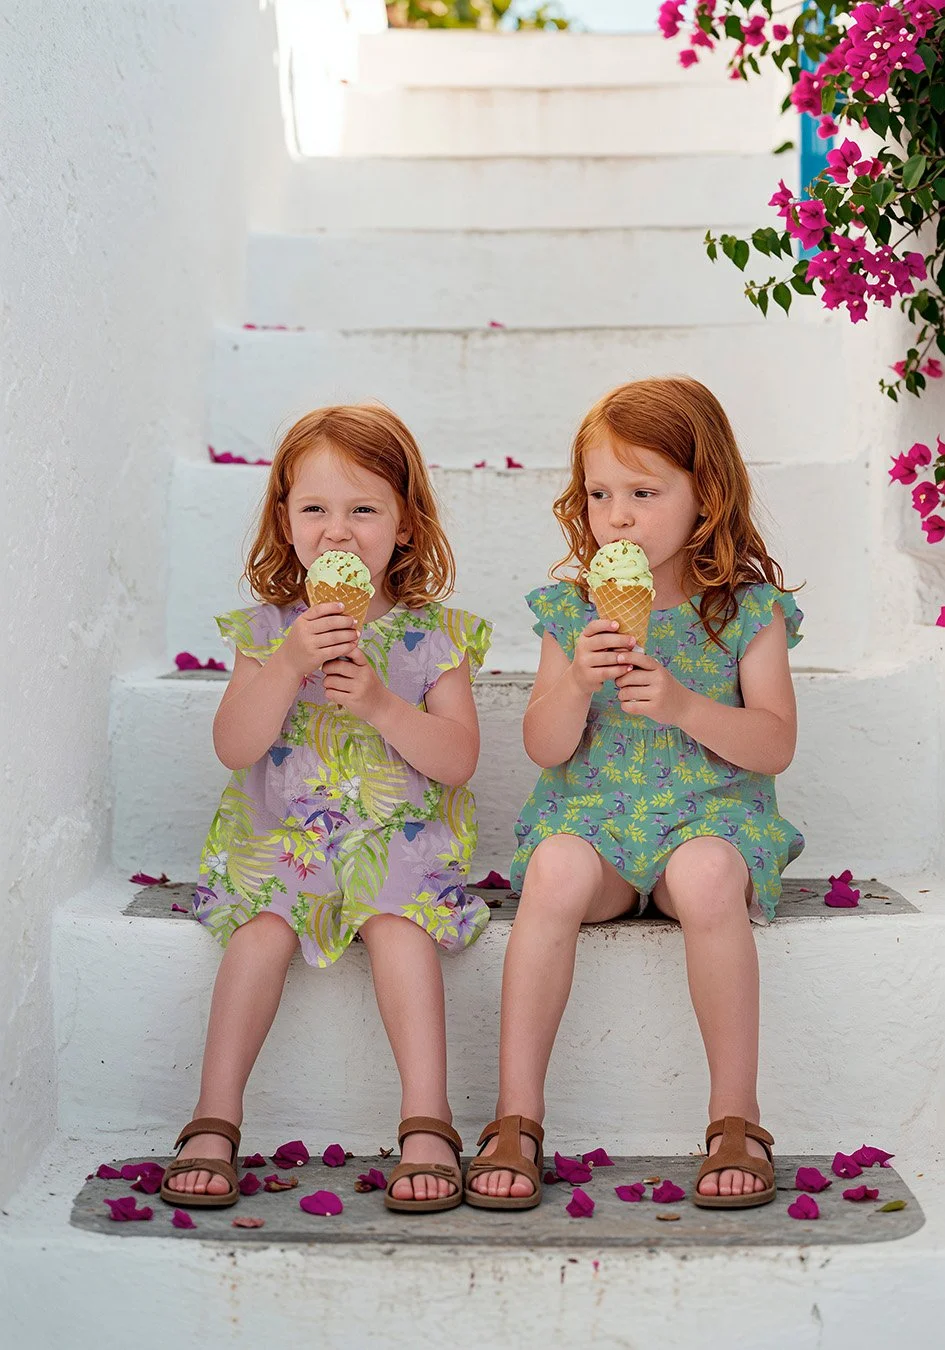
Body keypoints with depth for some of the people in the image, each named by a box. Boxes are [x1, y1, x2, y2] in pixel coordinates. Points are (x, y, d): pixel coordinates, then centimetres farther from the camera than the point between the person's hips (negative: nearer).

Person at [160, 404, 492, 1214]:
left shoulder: (433, 635, 1)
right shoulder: (269, 629, 4)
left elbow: (458, 760, -6)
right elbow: (233, 748, -7)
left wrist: (380, 701, -20)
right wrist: (288, 666, -21)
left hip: (400, 836, -1)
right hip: (281, 835, 1)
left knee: (398, 922, -29)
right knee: (262, 928, -26)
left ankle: (428, 1124, -26)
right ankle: (214, 1121, -18)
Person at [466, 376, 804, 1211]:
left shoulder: (749, 608, 1)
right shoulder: (573, 608, 6)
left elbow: (776, 745, -4)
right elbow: (544, 749, 3)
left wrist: (684, 704, -19)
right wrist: (577, 683, -17)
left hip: (712, 809, -1)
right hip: (593, 809, 2)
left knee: (706, 877, -37)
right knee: (556, 870, -33)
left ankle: (737, 1117, -21)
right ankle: (517, 1117, -24)